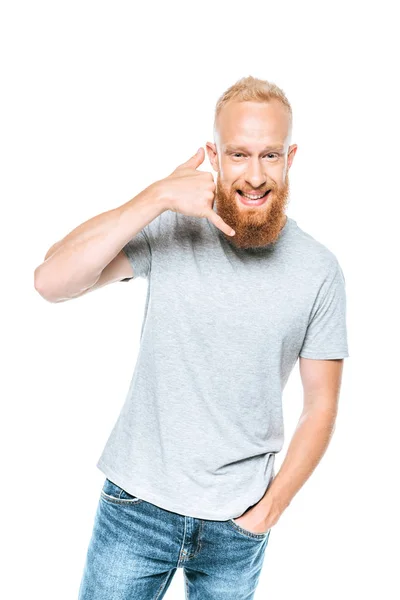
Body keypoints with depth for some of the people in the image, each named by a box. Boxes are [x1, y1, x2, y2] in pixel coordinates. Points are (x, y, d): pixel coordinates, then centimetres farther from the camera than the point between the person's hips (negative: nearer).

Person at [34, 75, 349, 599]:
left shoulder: (319, 270, -6)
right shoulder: (171, 229, -10)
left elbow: (321, 405, 0)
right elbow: (51, 282, -22)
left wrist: (272, 506, -6)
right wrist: (159, 196, -26)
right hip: (137, 503, -1)